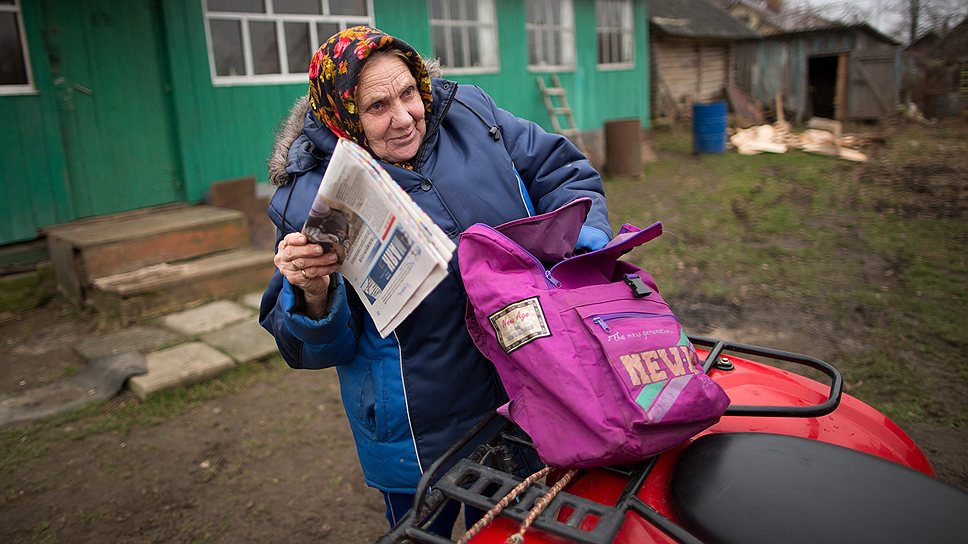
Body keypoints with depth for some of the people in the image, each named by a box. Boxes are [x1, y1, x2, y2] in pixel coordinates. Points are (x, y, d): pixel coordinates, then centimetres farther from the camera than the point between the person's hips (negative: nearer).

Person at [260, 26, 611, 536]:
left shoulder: (471, 117, -7)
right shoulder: (312, 196, -16)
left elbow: (563, 174, 3)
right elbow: (322, 346, -11)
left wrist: (585, 238, -14)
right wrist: (313, 294, -33)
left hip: (524, 395, 4)